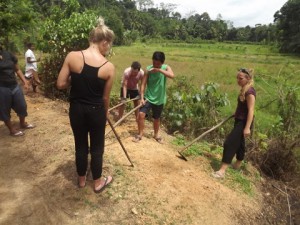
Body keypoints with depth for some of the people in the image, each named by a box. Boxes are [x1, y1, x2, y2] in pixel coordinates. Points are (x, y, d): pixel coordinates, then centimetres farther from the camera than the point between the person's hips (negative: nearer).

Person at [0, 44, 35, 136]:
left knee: (22, 106, 14)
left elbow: (17, 69, 10)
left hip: (15, 86, 4)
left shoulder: (8, 54, 3)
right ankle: (12, 129, 26)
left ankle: (23, 123, 39)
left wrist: (24, 82, 5)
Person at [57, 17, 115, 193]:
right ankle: (98, 182, 35)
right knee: (97, 147, 16)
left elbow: (61, 84, -7)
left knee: (80, 145, 20)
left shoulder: (72, 56, -10)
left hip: (76, 109, 3)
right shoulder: (109, 67, -13)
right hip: (96, 111, -2)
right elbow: (105, 96, -4)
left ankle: (82, 179, 41)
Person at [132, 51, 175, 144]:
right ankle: (140, 134, 7)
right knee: (141, 114, -14)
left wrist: (159, 70, -37)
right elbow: (143, 84, -10)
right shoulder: (148, 69, -9)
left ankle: (156, 135, 39)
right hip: (148, 97, 0)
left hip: (159, 99, 0)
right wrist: (142, 97, -19)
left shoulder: (166, 68, -9)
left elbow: (172, 75, -31)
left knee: (156, 118, 14)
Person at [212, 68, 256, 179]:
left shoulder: (250, 91, -20)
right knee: (239, 143, 21)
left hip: (244, 122, -10)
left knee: (229, 143, -14)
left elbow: (251, 110, -25)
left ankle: (222, 171, -11)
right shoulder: (244, 90, 9)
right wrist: (235, 114, 28)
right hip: (239, 120, 10)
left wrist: (247, 127, -28)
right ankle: (238, 164, 39)